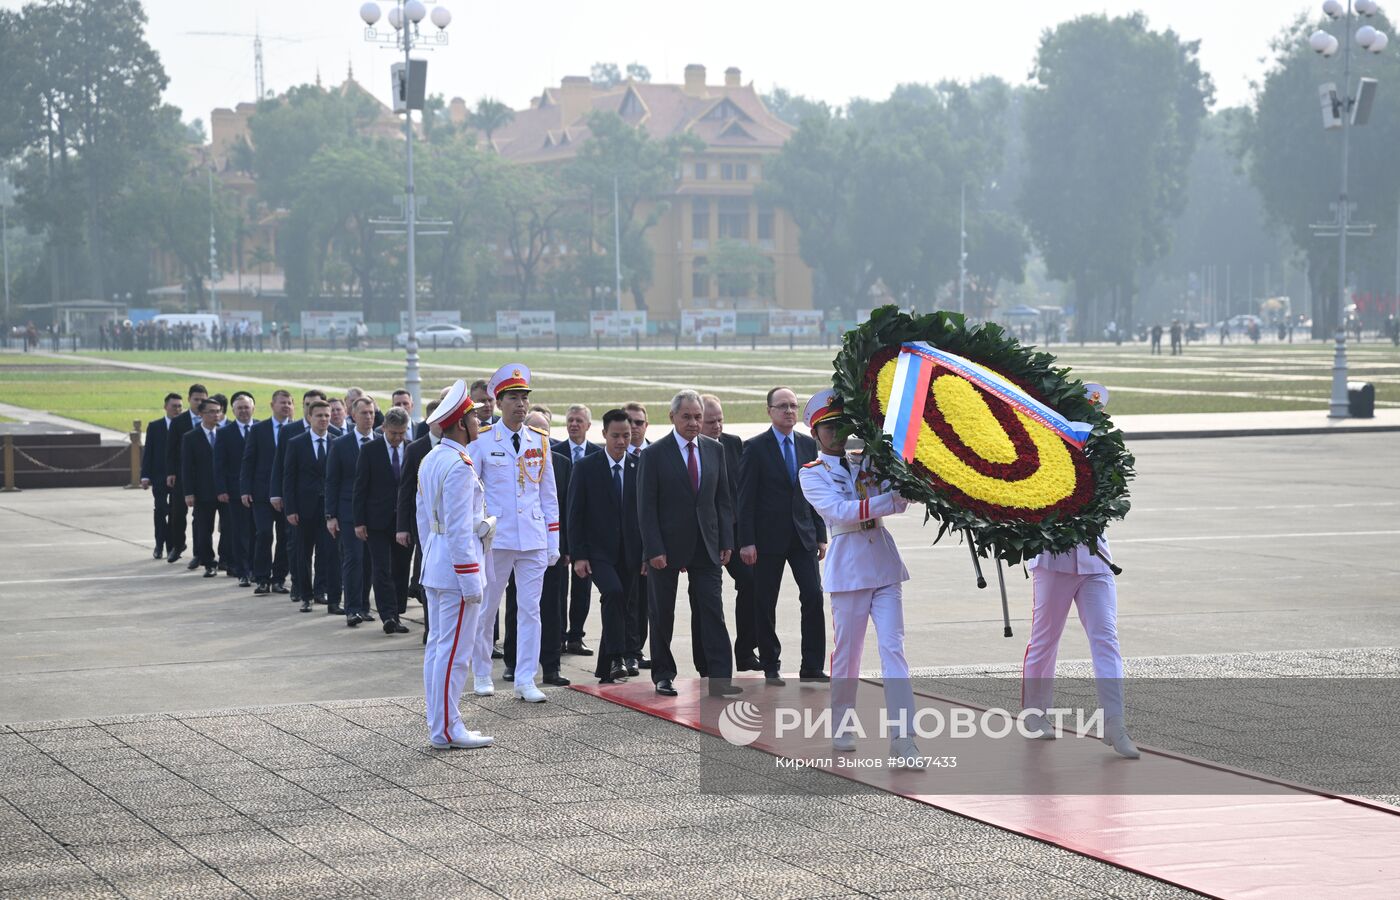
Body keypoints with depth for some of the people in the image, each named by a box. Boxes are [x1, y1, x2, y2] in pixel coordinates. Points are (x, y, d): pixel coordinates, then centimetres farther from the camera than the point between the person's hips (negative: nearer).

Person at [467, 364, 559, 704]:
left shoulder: (540, 441, 8)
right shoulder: (482, 442, -3)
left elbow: (549, 495, 12)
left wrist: (553, 543, 7)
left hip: (533, 540, 3)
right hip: (495, 538, -3)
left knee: (530, 609, 1)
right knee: (486, 609, 7)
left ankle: (525, 681, 5)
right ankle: (481, 674, 22)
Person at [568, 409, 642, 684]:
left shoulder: (639, 467, 5)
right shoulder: (586, 467, -3)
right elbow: (574, 513, -3)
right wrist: (578, 555, -10)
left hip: (628, 553, 4)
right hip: (598, 551, -4)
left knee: (618, 608, 6)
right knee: (613, 592, -27)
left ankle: (605, 670, 16)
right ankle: (616, 658, -26)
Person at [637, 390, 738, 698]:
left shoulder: (715, 449, 8)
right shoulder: (653, 454, -5)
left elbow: (723, 499, 11)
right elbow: (646, 507, -8)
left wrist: (726, 541, 3)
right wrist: (654, 550, -14)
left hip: (706, 545, 3)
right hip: (667, 545, -3)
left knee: (712, 611, -4)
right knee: (661, 615, 6)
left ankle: (719, 678, -7)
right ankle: (663, 675, 18)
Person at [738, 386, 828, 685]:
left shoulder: (808, 445, 9)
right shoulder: (755, 447, -4)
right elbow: (745, 497, -7)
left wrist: (821, 536, 8)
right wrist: (746, 542, -12)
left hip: (803, 535, 4)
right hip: (768, 537, -3)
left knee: (814, 597, -6)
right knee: (765, 604, 3)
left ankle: (812, 667, -1)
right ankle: (770, 666, 14)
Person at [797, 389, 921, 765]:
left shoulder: (867, 463, 14)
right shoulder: (812, 474, 3)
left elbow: (898, 500, 3)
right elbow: (838, 510, -14)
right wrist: (886, 501, -23)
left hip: (884, 565, 3)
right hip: (847, 568, -3)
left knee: (893, 649, -6)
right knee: (847, 652, 3)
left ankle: (902, 737, -10)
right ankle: (840, 726, 21)